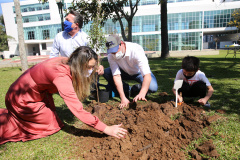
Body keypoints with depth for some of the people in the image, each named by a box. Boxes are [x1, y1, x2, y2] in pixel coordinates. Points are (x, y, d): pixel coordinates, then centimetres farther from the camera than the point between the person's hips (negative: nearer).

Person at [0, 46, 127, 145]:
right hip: (22, 100, -8)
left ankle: (10, 115, 25)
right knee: (52, 125, 1)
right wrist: (106, 129, -36)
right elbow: (78, 110, -39)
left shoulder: (66, 62, -13)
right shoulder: (61, 76, -37)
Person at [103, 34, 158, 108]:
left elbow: (147, 75, -43)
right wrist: (123, 98, -37)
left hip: (139, 72, -3)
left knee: (152, 87, -31)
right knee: (106, 72, -23)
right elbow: (116, 75, -28)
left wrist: (142, 94, -59)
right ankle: (126, 90, -1)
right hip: (125, 72, 3)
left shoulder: (136, 50, -36)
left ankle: (135, 89, 2)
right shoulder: (111, 55, -24)